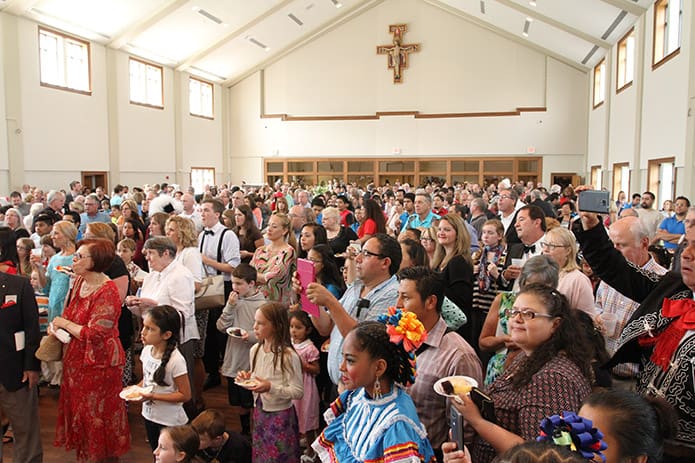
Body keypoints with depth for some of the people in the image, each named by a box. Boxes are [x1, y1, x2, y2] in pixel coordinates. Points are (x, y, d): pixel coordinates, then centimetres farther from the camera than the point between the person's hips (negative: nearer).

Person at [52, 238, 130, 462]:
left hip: (97, 362, -8)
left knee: (95, 413, 9)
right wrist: (57, 325, -4)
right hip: (77, 359, 8)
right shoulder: (79, 281, 1)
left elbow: (94, 335, -27)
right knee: (78, 408, 22)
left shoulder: (107, 293, -25)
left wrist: (65, 324, -15)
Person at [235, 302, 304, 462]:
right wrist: (247, 379, -7)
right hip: (259, 411, 6)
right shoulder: (255, 350, 0)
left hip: (280, 415, -6)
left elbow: (298, 392, -19)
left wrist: (271, 388, -28)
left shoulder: (289, 355, -21)